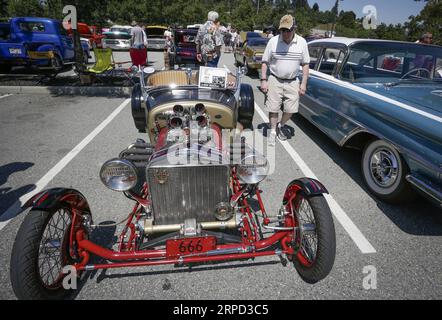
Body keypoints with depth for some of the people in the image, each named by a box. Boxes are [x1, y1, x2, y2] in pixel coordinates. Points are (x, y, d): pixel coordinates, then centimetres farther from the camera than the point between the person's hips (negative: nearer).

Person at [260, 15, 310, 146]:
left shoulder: (302, 42, -1)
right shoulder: (273, 41, -5)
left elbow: (305, 64, 4)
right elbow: (265, 62, 0)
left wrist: (304, 83, -1)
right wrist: (263, 80, -8)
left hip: (292, 82, 2)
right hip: (274, 80, -1)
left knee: (291, 109, 4)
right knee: (273, 108, 1)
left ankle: (281, 125, 32)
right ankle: (273, 131, 20)